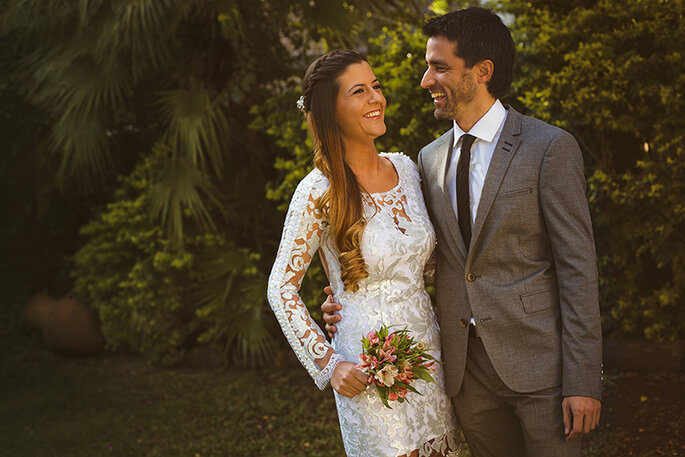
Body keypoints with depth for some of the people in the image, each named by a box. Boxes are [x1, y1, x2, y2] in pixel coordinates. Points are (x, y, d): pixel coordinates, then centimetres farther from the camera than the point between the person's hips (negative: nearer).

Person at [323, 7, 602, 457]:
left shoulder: (550, 148, -8)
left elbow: (577, 267, -10)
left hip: (539, 363, -5)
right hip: (468, 369, 5)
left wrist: (583, 380, -13)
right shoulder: (430, 159, 10)